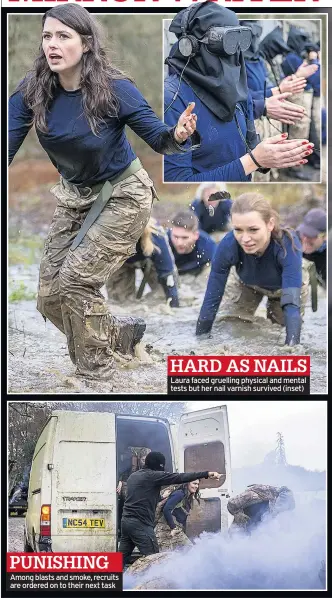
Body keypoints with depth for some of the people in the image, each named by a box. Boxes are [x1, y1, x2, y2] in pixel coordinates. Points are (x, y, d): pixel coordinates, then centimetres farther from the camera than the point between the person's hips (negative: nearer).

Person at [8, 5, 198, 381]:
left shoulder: (114, 90, -23)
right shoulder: (32, 92, -14)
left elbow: (157, 137, -17)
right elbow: (6, 147, -17)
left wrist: (177, 136, -41)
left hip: (123, 195, -5)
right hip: (75, 196, 5)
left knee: (74, 283, -16)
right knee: (48, 297, 4)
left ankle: (96, 376, 5)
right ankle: (119, 334, 31)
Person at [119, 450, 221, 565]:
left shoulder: (133, 476, 17)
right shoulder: (153, 475, -8)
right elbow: (180, 478, -14)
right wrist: (206, 474, -16)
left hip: (126, 520, 9)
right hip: (141, 524, -9)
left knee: (122, 558, 11)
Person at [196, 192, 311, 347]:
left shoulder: (288, 244, -44)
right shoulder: (228, 245, -38)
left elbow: (291, 303, -50)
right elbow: (212, 299, -30)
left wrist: (292, 347, -60)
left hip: (287, 285, -1)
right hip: (246, 283, 1)